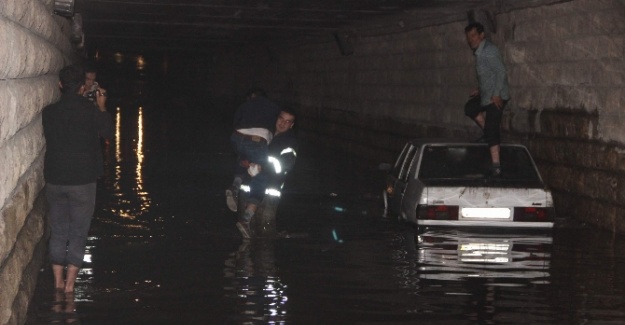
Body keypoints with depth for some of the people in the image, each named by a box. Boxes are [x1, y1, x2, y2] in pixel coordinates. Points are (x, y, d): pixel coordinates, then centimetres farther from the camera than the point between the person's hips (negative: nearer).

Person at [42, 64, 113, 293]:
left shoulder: (49, 112, -4)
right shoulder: (90, 111, -12)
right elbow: (108, 132, 5)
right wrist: (102, 107, 17)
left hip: (54, 180, 3)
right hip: (83, 180, -3)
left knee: (57, 231, 13)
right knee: (78, 232, 6)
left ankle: (58, 280, 16)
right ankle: (70, 283, 5)